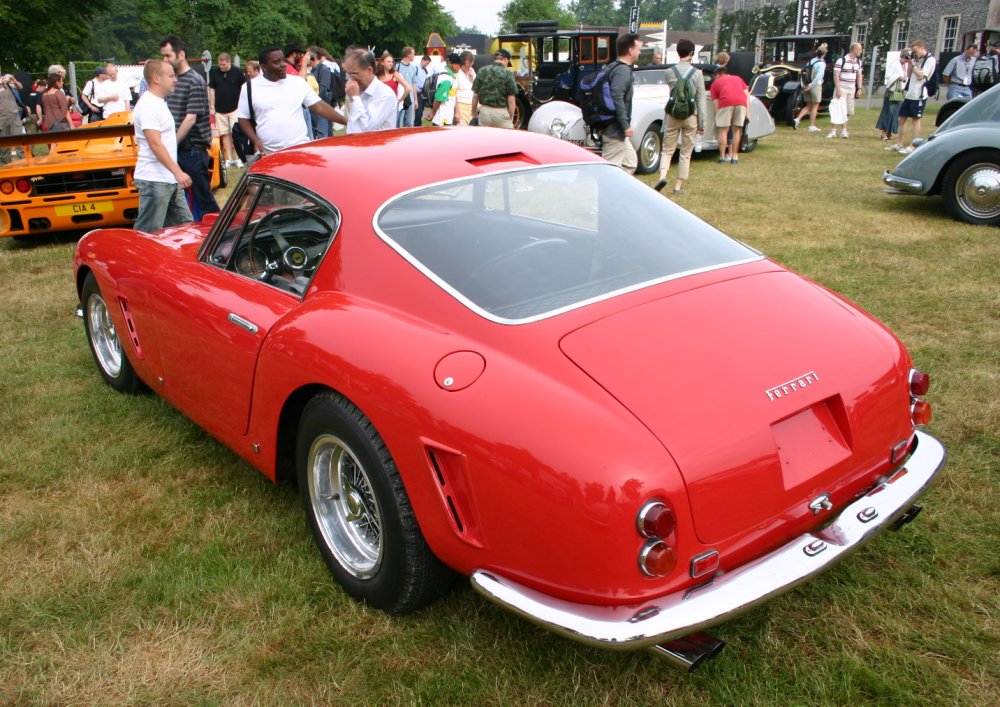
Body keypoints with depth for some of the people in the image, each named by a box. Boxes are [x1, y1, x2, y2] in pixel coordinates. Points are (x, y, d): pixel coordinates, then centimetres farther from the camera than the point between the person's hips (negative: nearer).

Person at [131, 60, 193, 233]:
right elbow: (155, 144, -22)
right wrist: (177, 172, -28)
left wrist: (176, 173, 21)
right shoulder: (147, 105, -14)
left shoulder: (159, 102, 16)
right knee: (148, 233, -6)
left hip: (169, 180, 10)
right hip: (154, 180, -10)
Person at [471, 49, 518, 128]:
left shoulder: (482, 71, 5)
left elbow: (475, 95, 6)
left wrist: (474, 114, 17)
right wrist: (511, 118, 1)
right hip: (502, 112, -4)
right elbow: (511, 100, -8)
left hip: (484, 111, 4)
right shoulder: (507, 74, -7)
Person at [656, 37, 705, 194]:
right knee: (686, 153, 8)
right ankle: (679, 185, 9)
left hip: (672, 115, 1)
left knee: (667, 149, 8)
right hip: (691, 116, -1)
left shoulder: (670, 72, -2)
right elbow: (701, 100, -5)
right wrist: (702, 124, 0)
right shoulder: (697, 73, -6)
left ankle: (663, 176, -16)